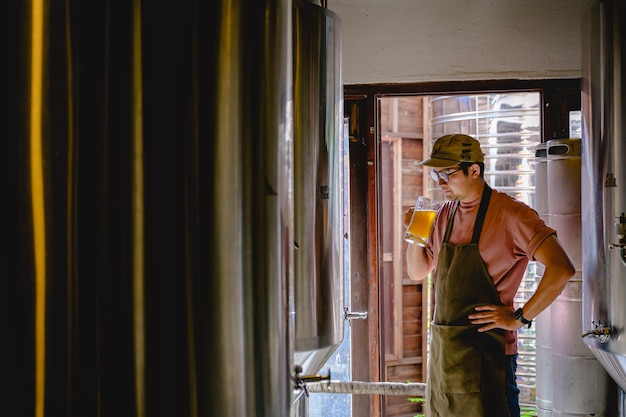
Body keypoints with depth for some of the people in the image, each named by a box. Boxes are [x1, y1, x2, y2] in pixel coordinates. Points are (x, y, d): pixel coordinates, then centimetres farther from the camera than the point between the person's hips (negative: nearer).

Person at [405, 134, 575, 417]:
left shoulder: (510, 215, -12)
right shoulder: (446, 214, 10)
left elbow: (561, 270, -22)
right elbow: (417, 272, 20)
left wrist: (519, 319, -16)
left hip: (485, 353, -7)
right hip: (442, 350, 7)